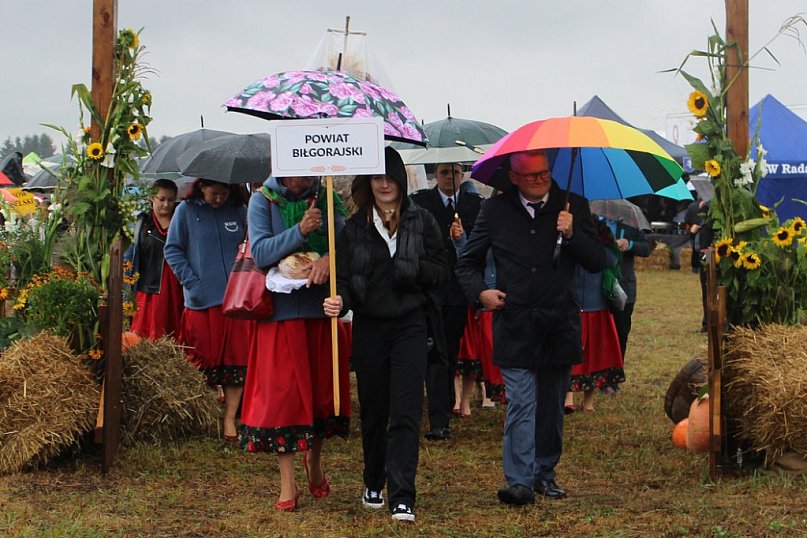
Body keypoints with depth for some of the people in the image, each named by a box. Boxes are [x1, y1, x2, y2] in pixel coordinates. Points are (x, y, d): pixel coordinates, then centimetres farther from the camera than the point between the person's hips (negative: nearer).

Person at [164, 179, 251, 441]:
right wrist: (191, 281, -8)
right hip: (202, 300, -2)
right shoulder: (186, 210, 3)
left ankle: (229, 421, 4)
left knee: (237, 359, -1)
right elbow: (172, 250, 3)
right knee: (204, 361, 1)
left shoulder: (239, 211, 8)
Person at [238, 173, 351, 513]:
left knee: (324, 386, 10)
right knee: (282, 392, -2)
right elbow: (260, 252, -11)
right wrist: (300, 231, -23)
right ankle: (287, 482, 5)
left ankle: (314, 459, 35)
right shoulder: (263, 200, -1)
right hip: (280, 310, -3)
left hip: (322, 309, 3)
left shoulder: (327, 200, 6)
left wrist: (329, 258, -26)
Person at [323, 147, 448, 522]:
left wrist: (412, 268, -16)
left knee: (406, 412, -9)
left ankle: (402, 497, -10)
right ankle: (373, 484, 28)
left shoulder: (421, 221, 2)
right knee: (372, 410, 10)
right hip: (369, 327, 2)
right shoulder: (354, 227, 5)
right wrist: (340, 301, -17)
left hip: (409, 325, -2)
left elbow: (441, 271, 3)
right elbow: (345, 278, 4)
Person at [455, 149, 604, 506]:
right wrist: (480, 292, -6)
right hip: (514, 324, -2)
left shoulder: (572, 206, 4)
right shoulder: (495, 210, 4)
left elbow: (597, 263, 2)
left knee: (552, 405, 11)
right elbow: (467, 263, 13)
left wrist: (572, 235, -14)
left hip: (559, 324, 2)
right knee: (521, 404, -9)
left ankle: (545, 473, 24)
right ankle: (519, 481, -10)